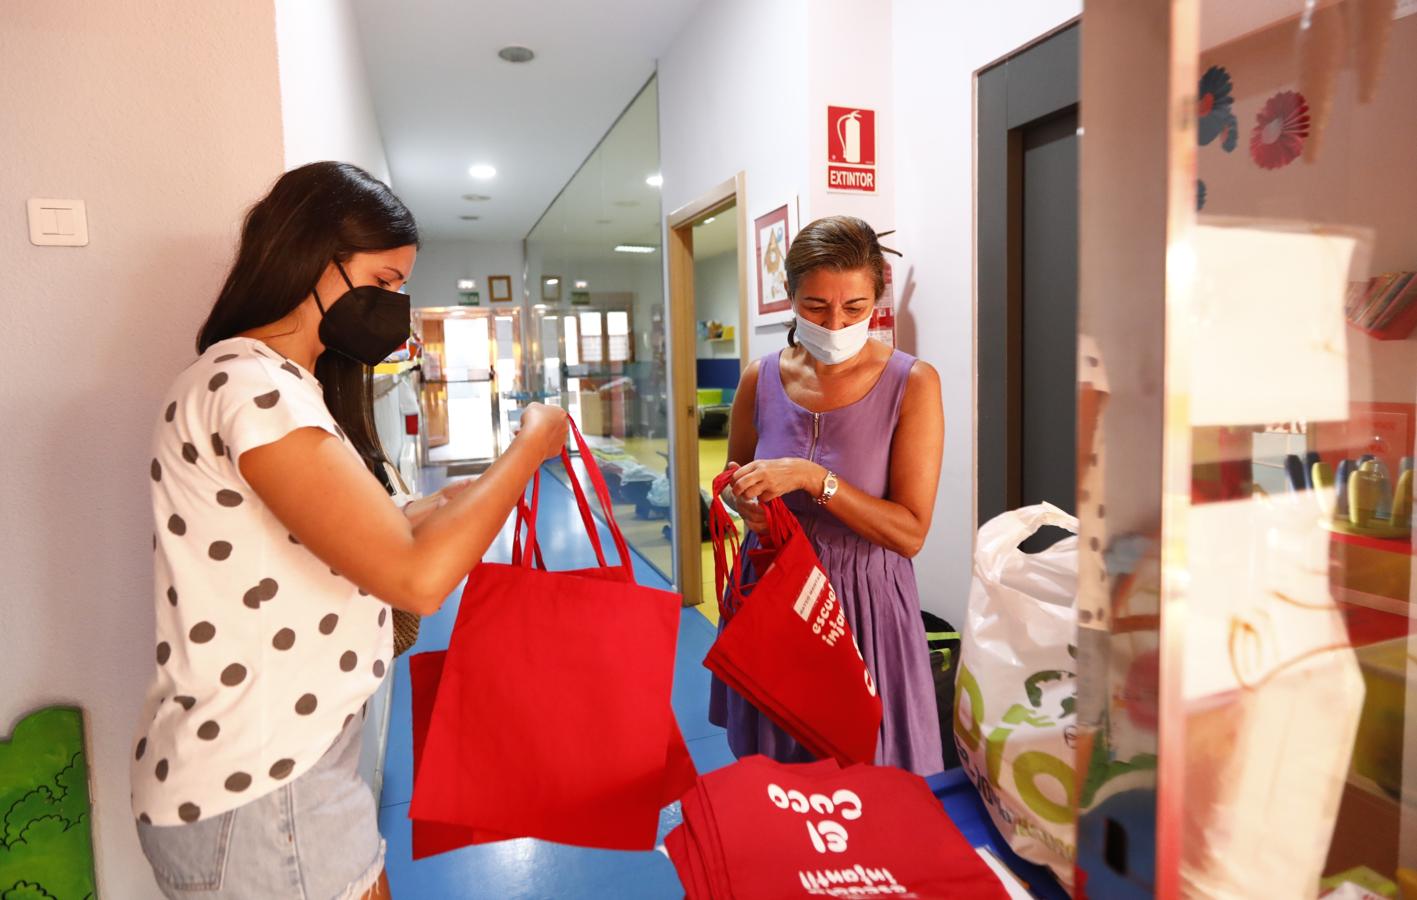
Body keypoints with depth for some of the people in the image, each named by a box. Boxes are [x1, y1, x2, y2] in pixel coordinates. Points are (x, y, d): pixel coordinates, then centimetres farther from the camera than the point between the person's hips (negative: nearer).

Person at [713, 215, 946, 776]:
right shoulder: (762, 380, -3)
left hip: (864, 601, -3)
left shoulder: (911, 385, -12)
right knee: (771, 776, 18)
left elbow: (910, 532, -15)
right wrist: (744, 500, -9)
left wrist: (811, 477, -24)